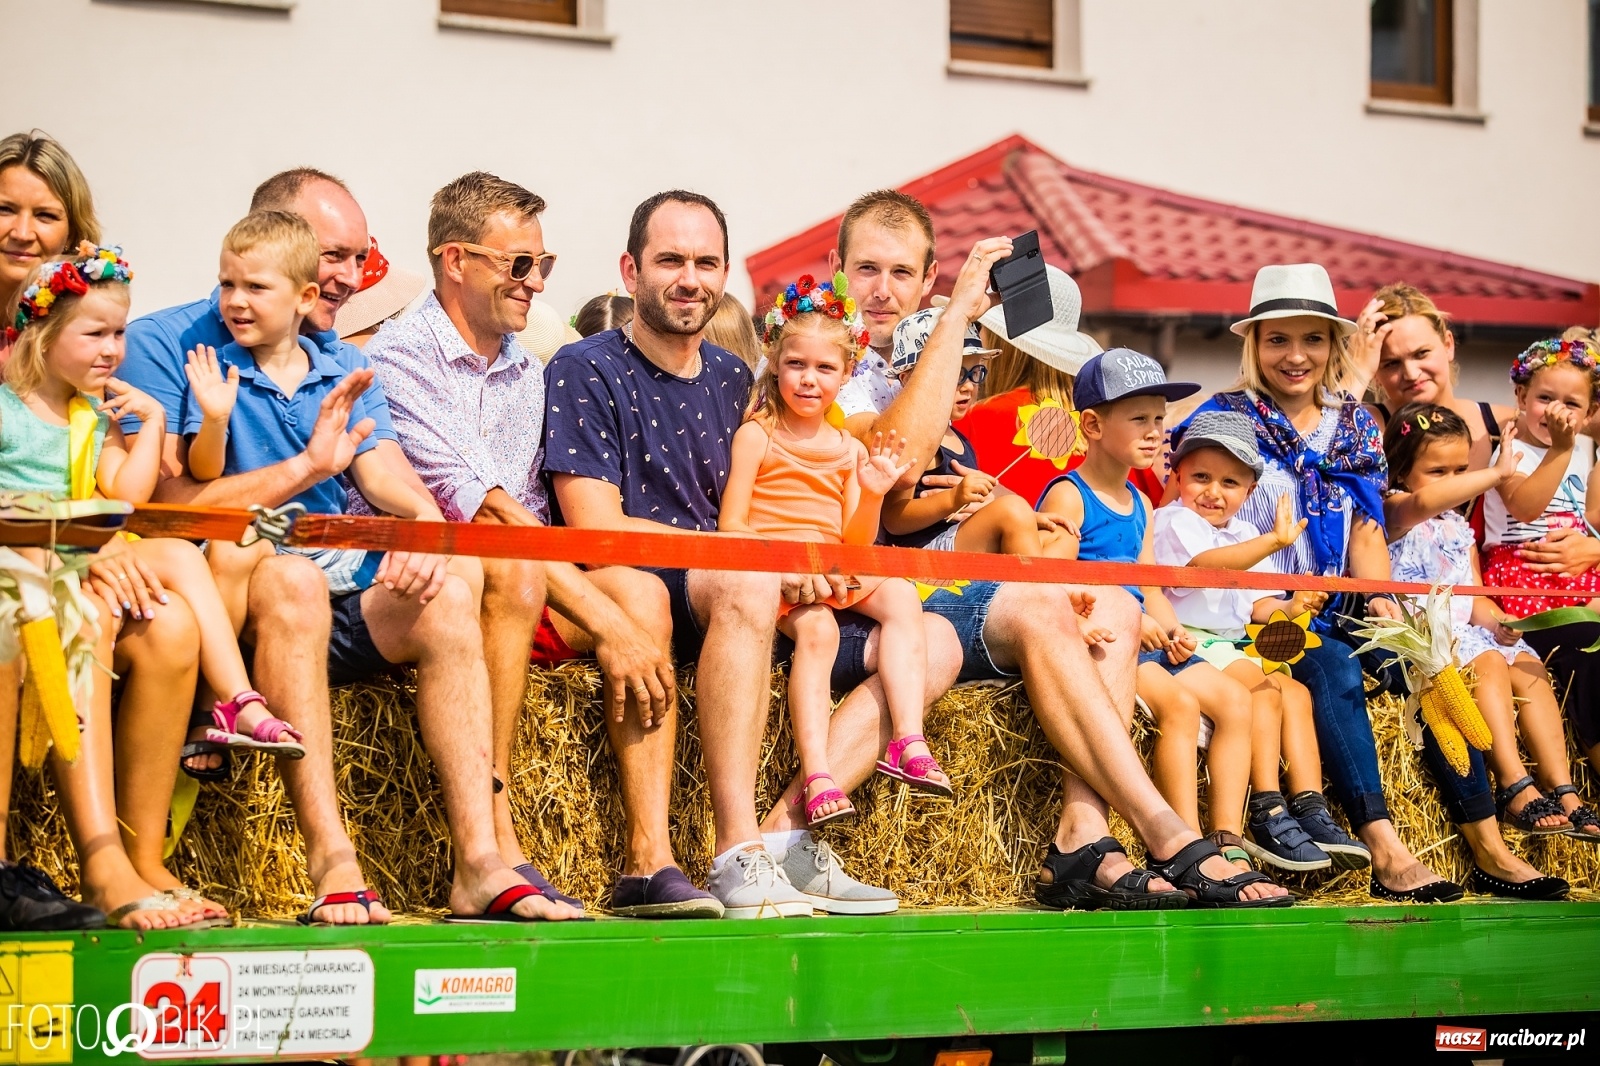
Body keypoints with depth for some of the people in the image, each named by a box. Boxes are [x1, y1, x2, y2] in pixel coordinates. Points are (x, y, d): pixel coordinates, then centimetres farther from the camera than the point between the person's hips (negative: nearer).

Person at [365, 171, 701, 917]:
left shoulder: (528, 372, 19)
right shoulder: (398, 359, -8)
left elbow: (533, 512, 16)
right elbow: (477, 507, -17)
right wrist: (602, 620, -22)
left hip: (524, 581, 7)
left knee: (640, 588, -19)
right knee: (513, 572, -36)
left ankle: (648, 862, -28)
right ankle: (492, 854, -38)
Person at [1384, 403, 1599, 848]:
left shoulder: (1459, 529, 21)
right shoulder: (1395, 511, -3)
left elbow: (1473, 596, 18)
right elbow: (1423, 502, -29)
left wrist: (1493, 619, -7)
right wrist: (1496, 474, -31)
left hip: (1463, 629, 8)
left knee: (1531, 669, -15)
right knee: (1489, 664, -30)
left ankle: (1562, 789, -23)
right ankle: (1514, 788, -37)